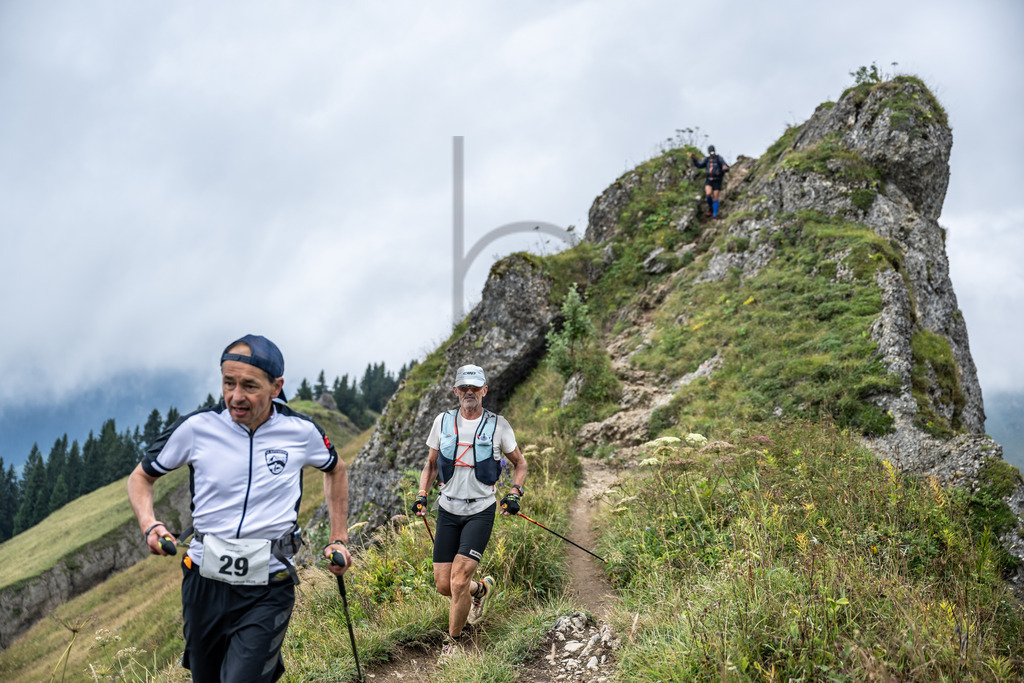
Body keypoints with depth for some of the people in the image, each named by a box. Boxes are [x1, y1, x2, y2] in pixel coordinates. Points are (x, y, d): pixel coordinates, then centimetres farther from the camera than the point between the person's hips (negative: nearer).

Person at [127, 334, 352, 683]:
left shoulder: (301, 431, -6)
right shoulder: (197, 427, -8)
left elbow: (335, 470, 15)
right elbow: (140, 477, 7)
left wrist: (338, 540, 10)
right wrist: (149, 525, -12)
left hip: (267, 591, -2)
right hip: (205, 581, 2)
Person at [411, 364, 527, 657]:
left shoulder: (498, 425, -2)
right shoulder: (443, 421, 4)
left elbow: (519, 463, 10)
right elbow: (431, 464, 16)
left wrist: (514, 494, -6)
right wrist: (422, 494, 2)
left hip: (481, 511, -3)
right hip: (448, 509, 3)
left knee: (459, 581, -13)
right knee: (443, 584, 2)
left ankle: (452, 643, 10)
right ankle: (481, 588, 36)